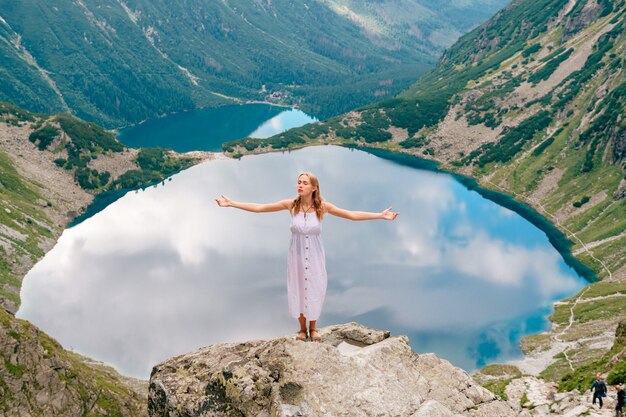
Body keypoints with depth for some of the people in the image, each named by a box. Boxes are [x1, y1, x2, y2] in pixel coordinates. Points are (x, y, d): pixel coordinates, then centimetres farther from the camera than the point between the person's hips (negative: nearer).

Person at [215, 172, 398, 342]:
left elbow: (352, 214, -11)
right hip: (296, 256, 1)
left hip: (315, 257, 0)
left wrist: (381, 215, -15)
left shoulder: (322, 206, -14)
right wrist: (230, 203, -9)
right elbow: (259, 207, -7)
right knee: (298, 292, 12)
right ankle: (302, 328, 34)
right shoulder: (291, 205, -12)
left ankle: (313, 328, 37)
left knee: (314, 291, 12)